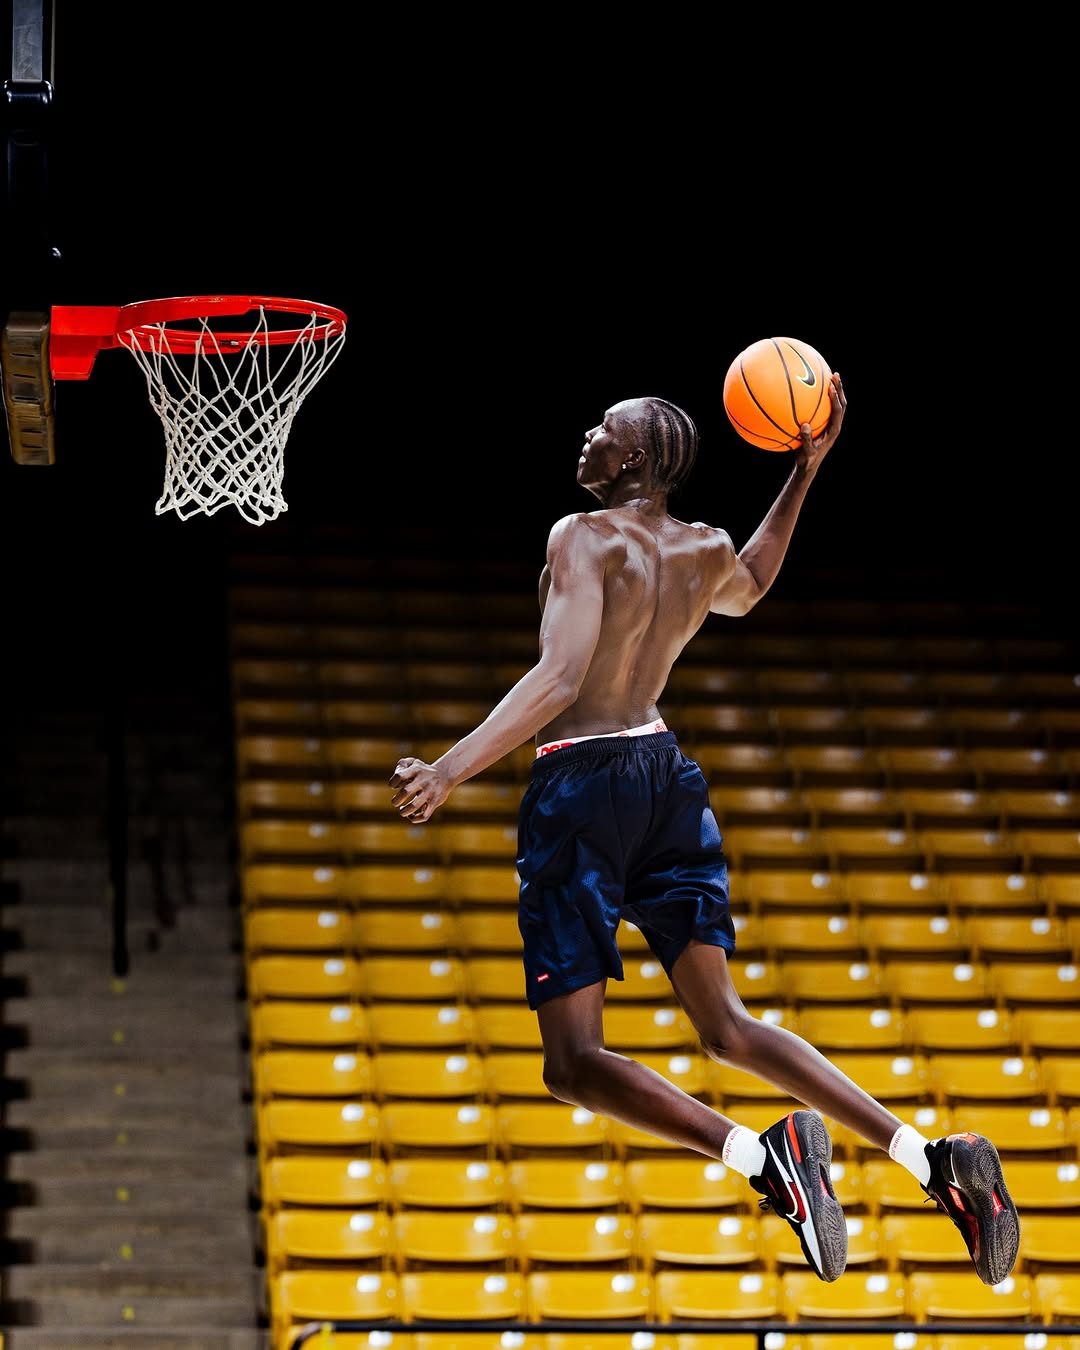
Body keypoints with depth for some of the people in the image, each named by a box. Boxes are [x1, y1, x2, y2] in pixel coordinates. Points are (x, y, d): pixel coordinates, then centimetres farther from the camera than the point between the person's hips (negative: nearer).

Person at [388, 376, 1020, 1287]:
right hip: (668, 775, 7)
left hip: (582, 780, -7)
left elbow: (559, 677, -26)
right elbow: (747, 589, 35)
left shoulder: (586, 538, -13)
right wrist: (805, 471, 30)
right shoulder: (709, 553, 8)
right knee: (727, 1025, 12)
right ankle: (935, 1159, -1)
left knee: (574, 1061, -4)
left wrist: (450, 770, -32)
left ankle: (761, 1155, -24)